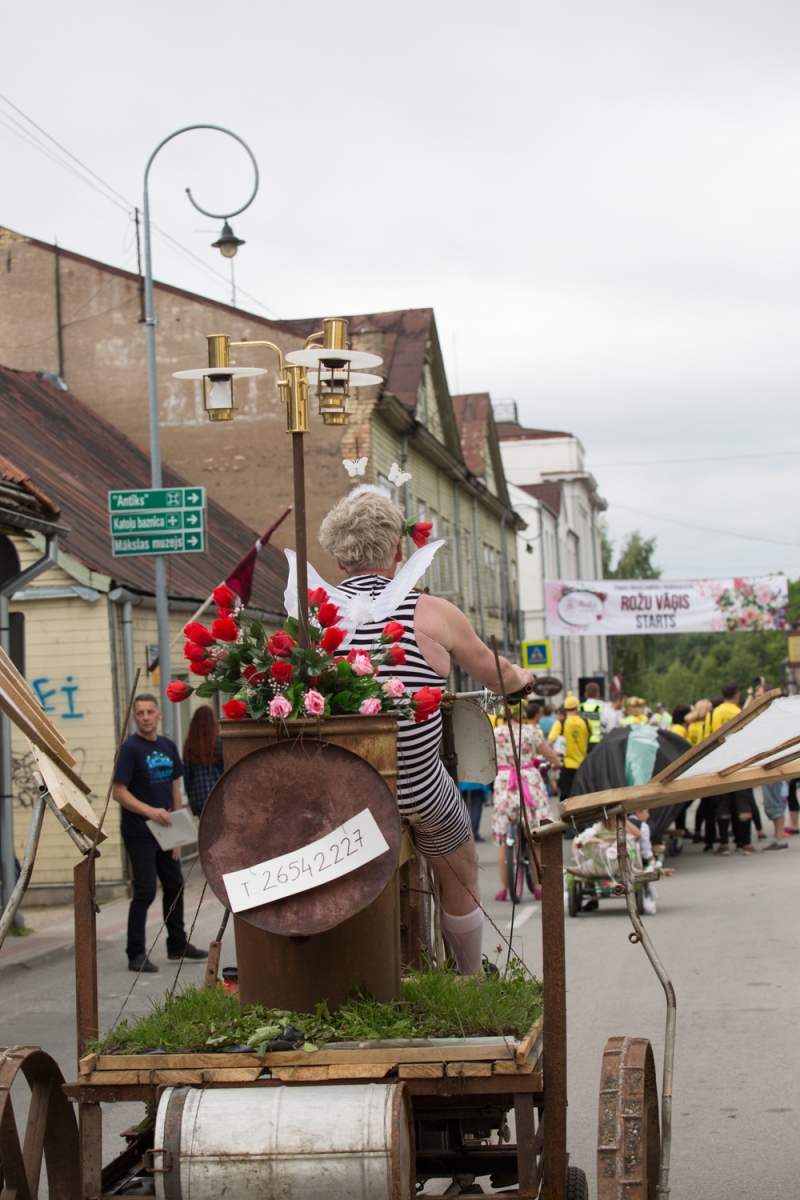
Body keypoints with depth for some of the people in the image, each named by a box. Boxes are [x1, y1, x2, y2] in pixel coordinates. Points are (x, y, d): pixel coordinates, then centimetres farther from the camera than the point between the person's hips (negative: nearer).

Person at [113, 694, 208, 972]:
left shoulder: (168, 747, 10)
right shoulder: (130, 748, -10)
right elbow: (120, 793, -15)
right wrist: (150, 811, -27)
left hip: (165, 832, 7)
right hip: (139, 833, -7)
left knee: (175, 886, 14)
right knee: (145, 891, -7)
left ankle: (178, 945, 28)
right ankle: (136, 955, -1)